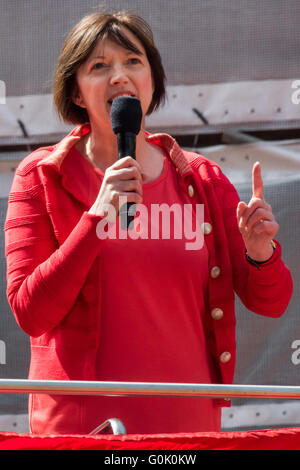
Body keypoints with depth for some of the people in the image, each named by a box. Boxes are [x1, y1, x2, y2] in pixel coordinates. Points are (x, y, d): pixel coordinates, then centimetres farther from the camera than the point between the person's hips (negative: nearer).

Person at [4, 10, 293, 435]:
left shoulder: (202, 180, 7)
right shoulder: (43, 176, 0)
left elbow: (270, 302, 9)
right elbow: (30, 313, -9)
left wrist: (261, 254, -13)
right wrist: (97, 217, -18)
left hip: (188, 422, 3)